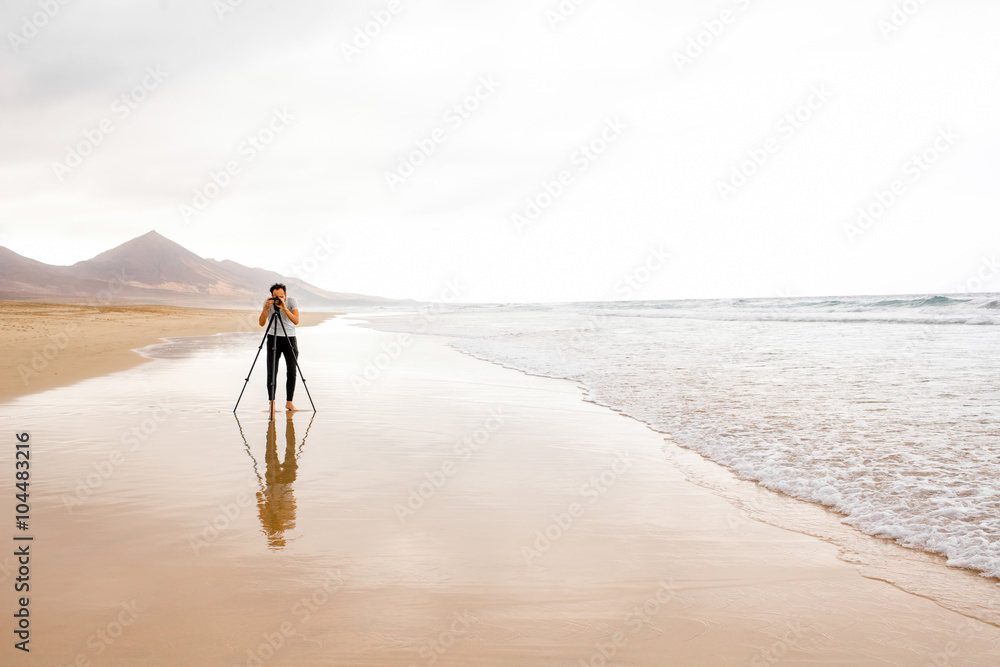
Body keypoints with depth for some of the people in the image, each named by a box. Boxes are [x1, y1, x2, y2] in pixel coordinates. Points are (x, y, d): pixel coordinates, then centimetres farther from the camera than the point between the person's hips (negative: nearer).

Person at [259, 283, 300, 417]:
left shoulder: (292, 301, -12)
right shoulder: (268, 302, -8)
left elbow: (296, 321, -24)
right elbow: (261, 323, -16)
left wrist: (284, 308, -35)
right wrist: (266, 308, -30)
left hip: (290, 339, 0)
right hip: (273, 338, 0)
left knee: (291, 372, -1)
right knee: (272, 372, -7)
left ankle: (289, 402, 11)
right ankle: (272, 403, -2)